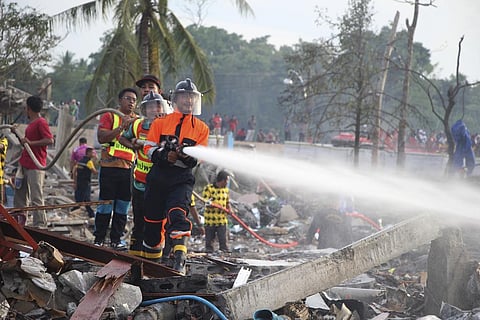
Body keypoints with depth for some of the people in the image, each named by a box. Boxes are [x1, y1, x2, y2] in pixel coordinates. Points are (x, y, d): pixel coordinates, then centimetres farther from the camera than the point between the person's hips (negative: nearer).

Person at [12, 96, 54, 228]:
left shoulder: (41, 122, -10)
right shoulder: (31, 124, 20)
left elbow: (50, 140, -22)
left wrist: (30, 142, -23)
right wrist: (16, 133, 20)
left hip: (35, 167, -10)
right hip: (24, 165, 10)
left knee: (36, 198, -9)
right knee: (19, 196, 12)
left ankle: (40, 225, -6)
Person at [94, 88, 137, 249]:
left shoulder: (138, 120, 15)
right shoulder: (109, 116, 4)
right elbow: (101, 137, -9)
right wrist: (121, 127, -16)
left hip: (128, 168, 4)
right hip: (109, 167, -4)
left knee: (123, 206, 5)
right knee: (105, 204, -2)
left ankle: (116, 239, 12)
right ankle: (99, 239, 6)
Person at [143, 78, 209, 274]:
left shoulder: (201, 128, 9)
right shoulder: (161, 122, 10)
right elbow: (148, 148, 6)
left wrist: (186, 156, -21)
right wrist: (164, 156, -13)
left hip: (182, 179, -2)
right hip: (158, 176, 2)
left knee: (177, 215, -23)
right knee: (153, 219, 6)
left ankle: (180, 262, -31)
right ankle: (152, 261, 25)